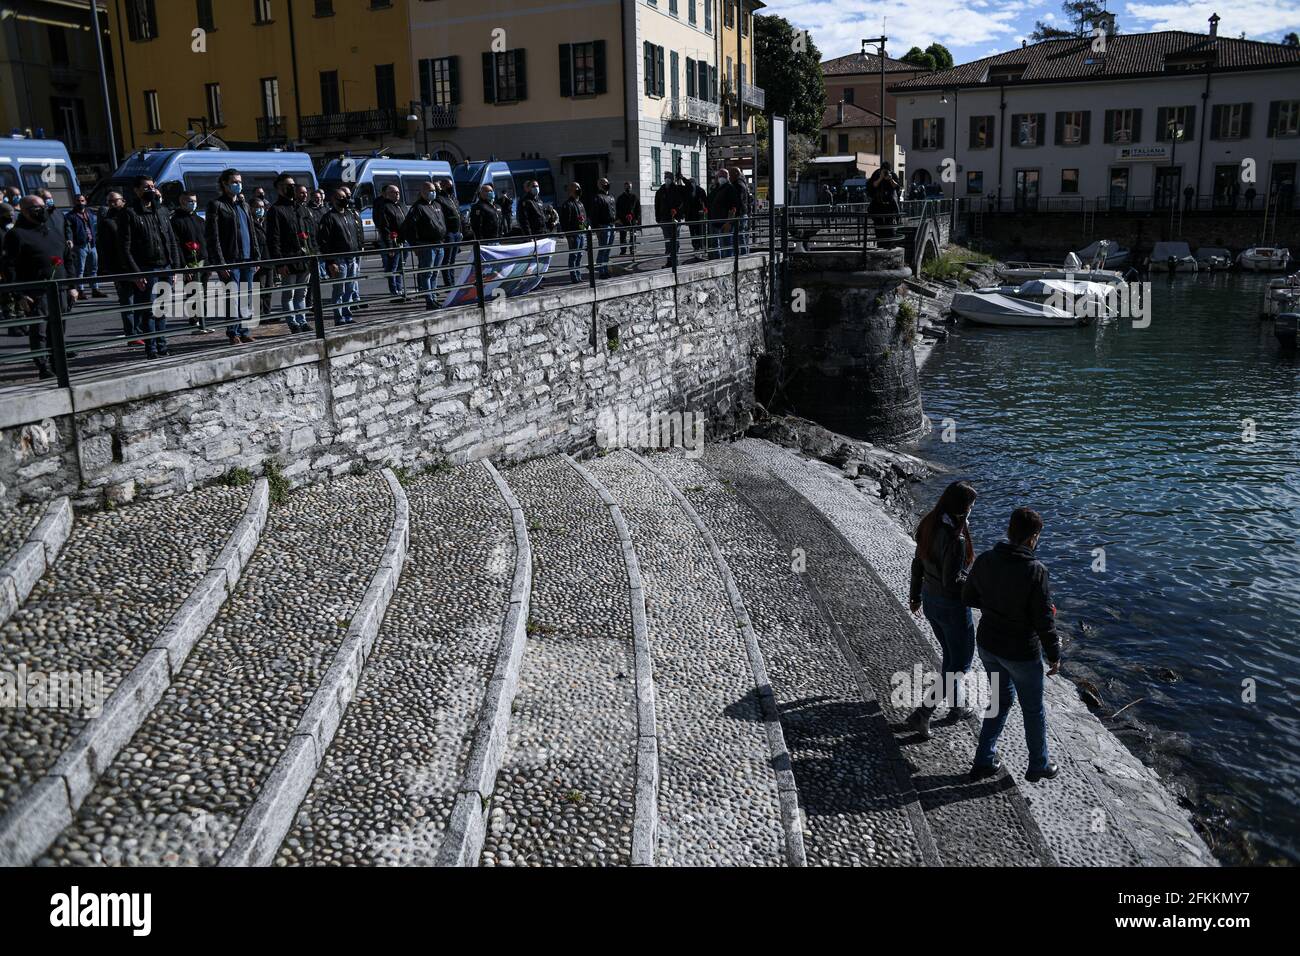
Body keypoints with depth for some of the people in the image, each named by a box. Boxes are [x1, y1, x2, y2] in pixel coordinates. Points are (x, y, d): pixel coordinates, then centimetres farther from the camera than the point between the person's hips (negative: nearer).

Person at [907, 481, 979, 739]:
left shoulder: (929, 525, -3)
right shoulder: (955, 539, -28)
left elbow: (917, 563, 7)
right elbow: (951, 582, -26)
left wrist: (915, 595, 19)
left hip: (930, 601, 8)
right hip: (952, 606, -8)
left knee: (951, 655, 25)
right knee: (960, 662, 9)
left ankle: (956, 706, 39)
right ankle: (923, 712, 4)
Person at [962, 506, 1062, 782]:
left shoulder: (984, 561, -10)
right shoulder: (1035, 571, -26)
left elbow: (968, 597, 4)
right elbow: (1044, 622, -20)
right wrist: (1054, 656, -6)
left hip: (988, 645, 5)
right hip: (1022, 654, -5)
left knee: (1001, 699, 26)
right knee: (1033, 710, 18)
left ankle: (984, 760, 31)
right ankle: (1039, 765, 38)